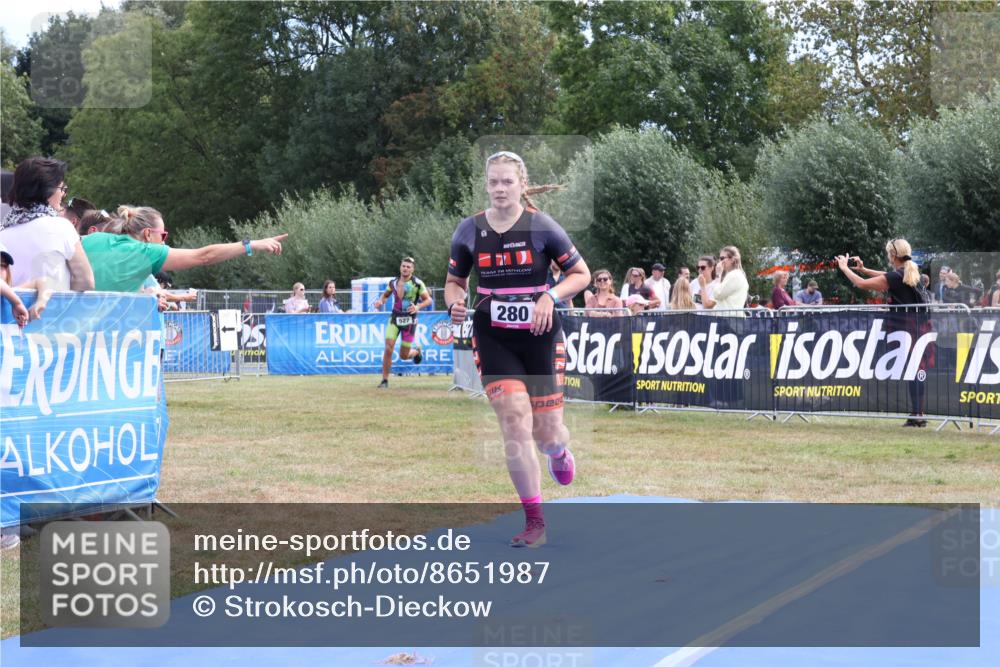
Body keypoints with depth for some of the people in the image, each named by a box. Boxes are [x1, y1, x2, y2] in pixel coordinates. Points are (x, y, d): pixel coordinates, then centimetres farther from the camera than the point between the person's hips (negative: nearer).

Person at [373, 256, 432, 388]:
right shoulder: (393, 282, 2)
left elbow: (428, 300, -5)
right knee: (388, 348, -15)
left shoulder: (417, 283, -8)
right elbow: (385, 295, 19)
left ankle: (417, 351, 40)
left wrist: (418, 306, -23)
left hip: (409, 320, -2)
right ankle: (385, 380, -6)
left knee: (404, 356, 4)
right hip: (395, 318, 2)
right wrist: (380, 301, -3)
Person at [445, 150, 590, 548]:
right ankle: (534, 522, -3)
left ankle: (559, 453, 44)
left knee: (546, 432, 2)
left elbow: (581, 274, 1)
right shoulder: (469, 231, 1)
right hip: (493, 339, 1)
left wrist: (550, 296, -15)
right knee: (514, 422, -13)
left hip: (541, 336, -1)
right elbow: (454, 281, 13)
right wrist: (455, 303, -9)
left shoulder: (542, 227, -6)